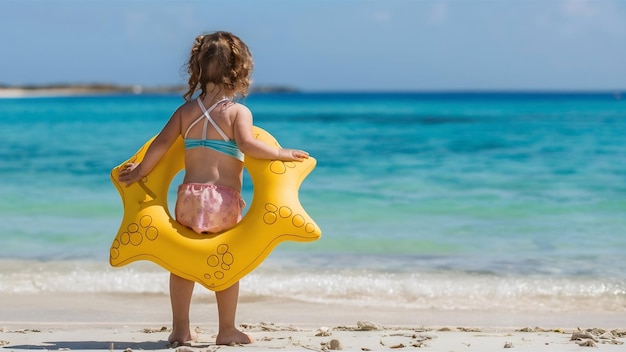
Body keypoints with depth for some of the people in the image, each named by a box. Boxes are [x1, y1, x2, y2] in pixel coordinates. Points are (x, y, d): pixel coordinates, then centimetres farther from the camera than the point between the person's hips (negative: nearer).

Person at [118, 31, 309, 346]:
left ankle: (180, 328, 18)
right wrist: (281, 154, -11)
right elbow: (247, 145, -20)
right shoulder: (238, 112, -4)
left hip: (189, 196, 4)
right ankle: (227, 330, 14)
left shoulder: (186, 110, 9)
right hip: (224, 199, -4)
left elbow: (161, 144, 5)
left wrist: (139, 172, 16)